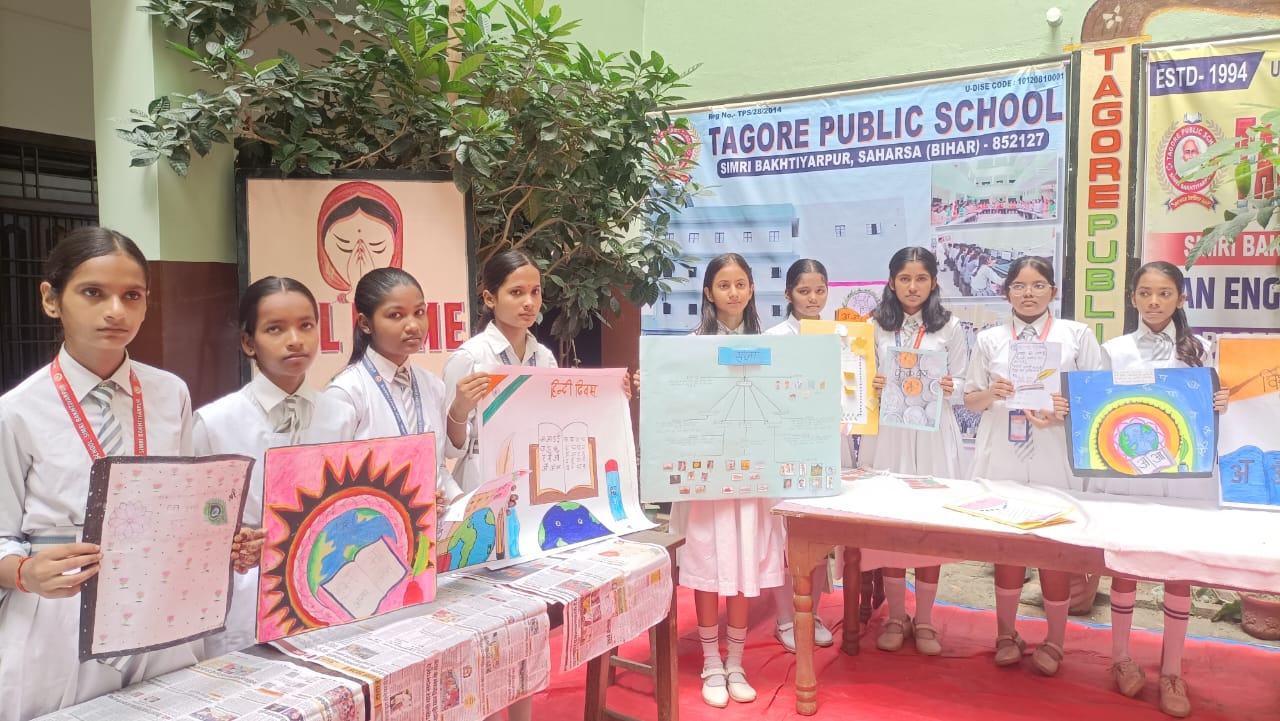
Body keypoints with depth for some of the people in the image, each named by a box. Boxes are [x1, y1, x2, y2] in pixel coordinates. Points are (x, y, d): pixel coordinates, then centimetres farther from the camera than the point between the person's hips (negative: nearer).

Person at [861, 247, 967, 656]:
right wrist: (871, 387, -15)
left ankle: (924, 621, 18)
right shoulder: (875, 326, 5)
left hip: (932, 435, 0)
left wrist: (950, 388, -17)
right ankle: (896, 617, 19)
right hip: (887, 433, 0)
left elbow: (962, 384, 5)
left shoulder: (950, 327, 5)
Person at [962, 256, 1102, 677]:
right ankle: (1007, 634, 26)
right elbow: (970, 400, 9)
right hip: (1002, 457, 1)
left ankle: (1054, 642, 22)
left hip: (1056, 457, -1)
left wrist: (1064, 414, -17)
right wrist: (990, 394, -13)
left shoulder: (1077, 335, 3)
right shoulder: (989, 339, 7)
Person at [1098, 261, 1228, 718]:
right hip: (1127, 472, 0)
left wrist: (1219, 407, -14)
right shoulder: (1113, 351, 3)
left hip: (1184, 473, 1)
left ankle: (1171, 670, 18)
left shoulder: (1199, 349, 5)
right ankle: (1121, 657, 24)